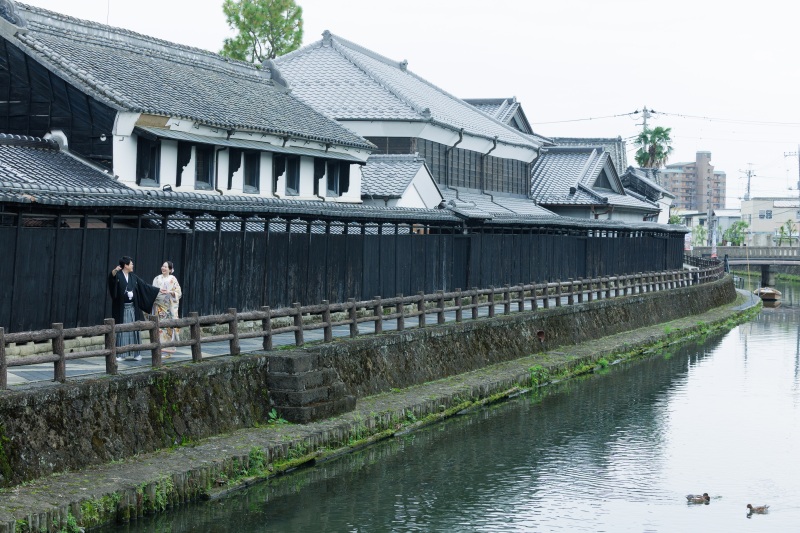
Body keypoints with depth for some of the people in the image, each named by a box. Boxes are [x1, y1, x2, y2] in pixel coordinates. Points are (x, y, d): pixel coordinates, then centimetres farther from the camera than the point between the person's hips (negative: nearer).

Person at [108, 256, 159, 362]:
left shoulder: (134, 277, 11)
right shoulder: (118, 275, -7)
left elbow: (145, 286, 17)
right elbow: (111, 279, -30)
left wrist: (158, 290, 19)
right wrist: (114, 271, -51)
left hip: (133, 308, 5)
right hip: (121, 308, -5)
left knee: (134, 330, 6)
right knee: (121, 331, -3)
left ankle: (134, 353, 12)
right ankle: (120, 354, 2)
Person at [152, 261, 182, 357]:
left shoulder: (173, 279, 2)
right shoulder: (157, 278, 11)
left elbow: (178, 292, 0)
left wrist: (169, 292, -15)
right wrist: (158, 291, -7)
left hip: (169, 306, -3)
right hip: (159, 305, 3)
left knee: (168, 326, -5)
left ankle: (167, 350, 0)